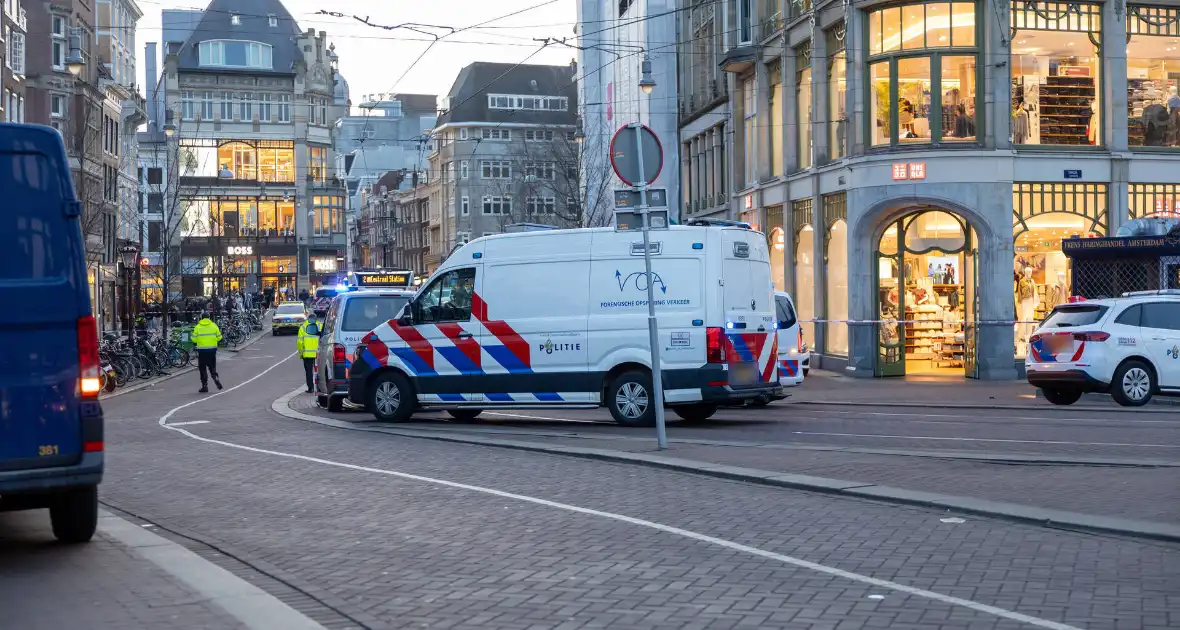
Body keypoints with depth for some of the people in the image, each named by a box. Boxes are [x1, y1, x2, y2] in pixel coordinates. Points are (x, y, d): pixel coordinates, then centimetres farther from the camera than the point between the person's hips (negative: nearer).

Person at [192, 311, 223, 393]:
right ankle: (215, 378, -13)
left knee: (202, 368, 7)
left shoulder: (197, 327, -4)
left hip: (202, 350, -2)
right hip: (212, 349, 2)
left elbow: (194, 339, -4)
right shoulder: (214, 326, -1)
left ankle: (204, 385, 5)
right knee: (212, 366, 15)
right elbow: (219, 337, 3)